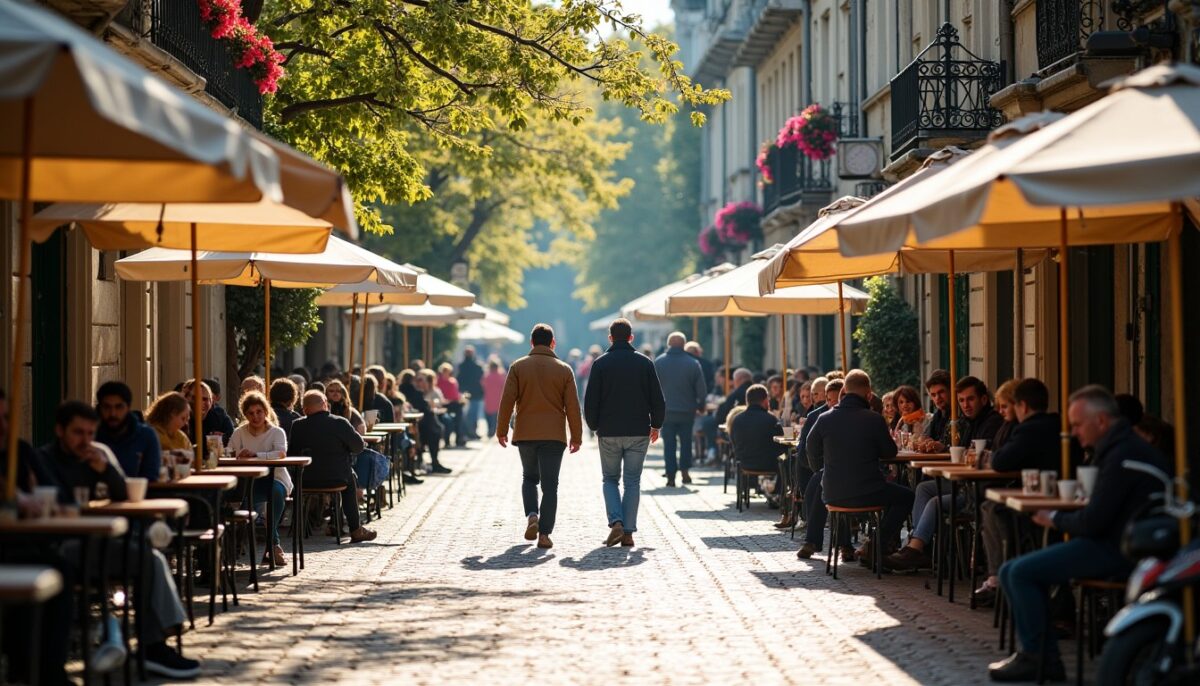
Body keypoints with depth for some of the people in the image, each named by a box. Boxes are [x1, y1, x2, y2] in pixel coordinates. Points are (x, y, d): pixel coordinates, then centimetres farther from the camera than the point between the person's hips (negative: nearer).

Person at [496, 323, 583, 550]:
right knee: (550, 485, 2)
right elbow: (572, 406, 0)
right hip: (554, 435, -1)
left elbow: (507, 401, -3)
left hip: (525, 434, 1)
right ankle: (544, 533, -5)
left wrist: (502, 430, 5)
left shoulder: (518, 367, 1)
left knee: (529, 477, 20)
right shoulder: (564, 370, 1)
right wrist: (576, 436, 7)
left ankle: (532, 516, -2)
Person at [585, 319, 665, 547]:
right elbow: (657, 399, 1)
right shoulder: (644, 363, 0)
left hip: (609, 433, 0)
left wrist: (594, 426, 12)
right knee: (632, 481, 5)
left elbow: (590, 400, -3)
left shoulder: (601, 363, -2)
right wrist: (656, 425, 15)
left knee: (610, 479, 12)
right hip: (638, 432, 0)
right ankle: (628, 532, 0)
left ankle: (616, 523, -8)